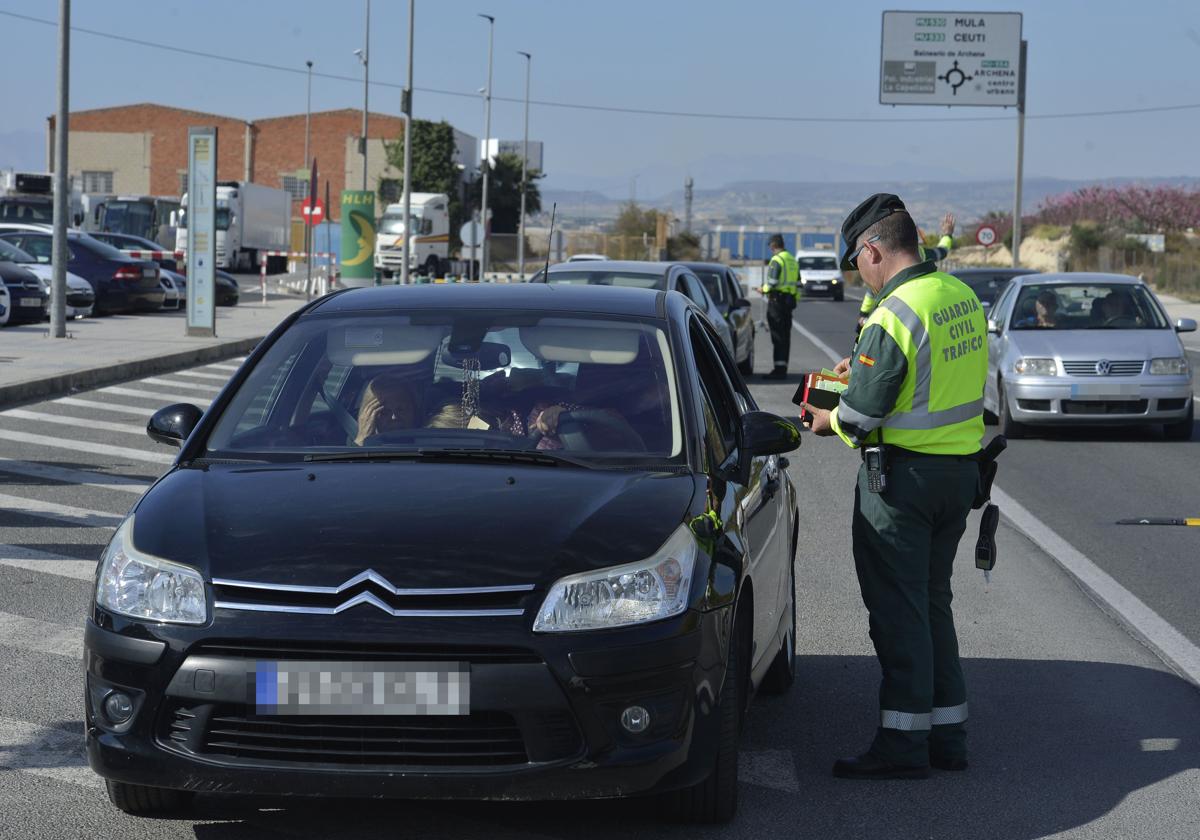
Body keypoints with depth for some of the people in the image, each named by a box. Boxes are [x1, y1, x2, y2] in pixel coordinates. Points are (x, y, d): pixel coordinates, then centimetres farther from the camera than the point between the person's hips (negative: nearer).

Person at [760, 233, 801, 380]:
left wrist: (764, 289, -1)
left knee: (777, 336, -7)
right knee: (785, 336, 10)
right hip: (789, 300, 8)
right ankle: (782, 369, 13)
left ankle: (779, 369, -9)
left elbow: (772, 282, -20)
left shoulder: (776, 260, -12)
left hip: (777, 300, -8)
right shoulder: (793, 260, 15)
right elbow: (798, 284, 17)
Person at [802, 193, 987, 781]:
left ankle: (903, 742, 3)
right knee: (933, 601, 17)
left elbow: (859, 418, -19)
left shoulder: (895, 314, -20)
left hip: (903, 474, -8)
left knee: (897, 608, 0)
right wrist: (864, 367, 20)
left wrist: (826, 420, 2)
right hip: (960, 469, 8)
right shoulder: (964, 298, 6)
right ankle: (947, 733, 21)